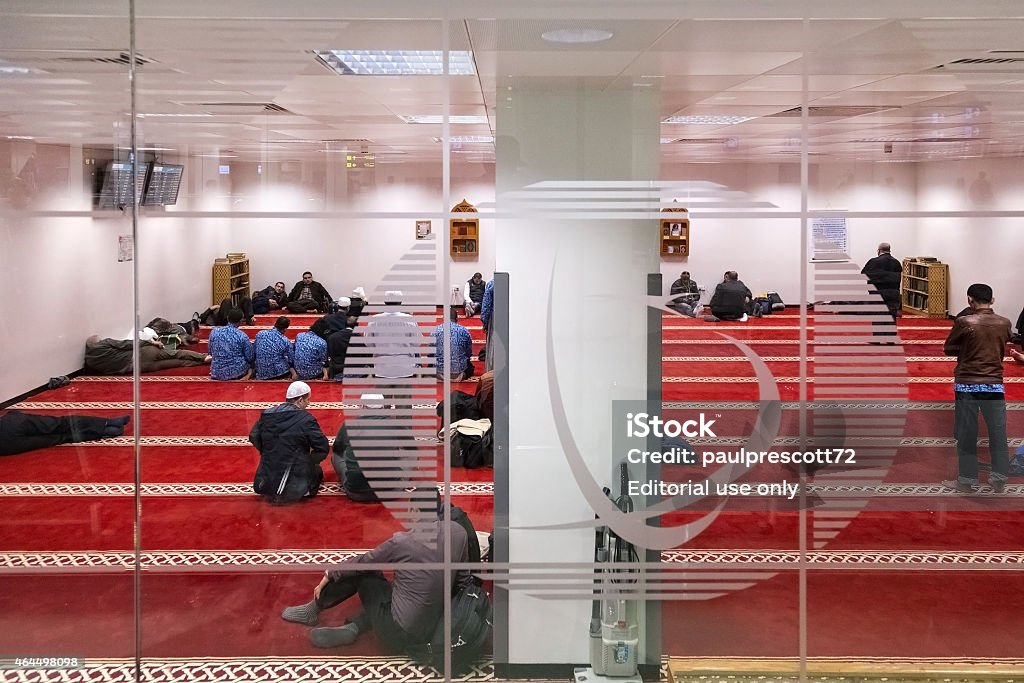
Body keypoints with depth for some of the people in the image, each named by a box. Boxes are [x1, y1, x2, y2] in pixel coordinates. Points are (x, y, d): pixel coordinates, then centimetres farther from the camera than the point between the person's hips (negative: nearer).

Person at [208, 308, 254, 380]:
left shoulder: (214, 332, -3)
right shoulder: (242, 336, -13)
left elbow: (211, 352, 12)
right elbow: (250, 358, -5)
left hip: (217, 374, 4)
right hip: (237, 372, -4)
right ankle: (249, 373, 5)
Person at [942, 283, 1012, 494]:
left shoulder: (964, 322, -11)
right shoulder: (1004, 324, 1)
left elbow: (948, 349, 1)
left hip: (967, 385, -3)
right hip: (995, 384, 3)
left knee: (967, 435, 5)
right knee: (998, 433, 9)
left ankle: (967, 481, 9)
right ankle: (999, 480, 13)